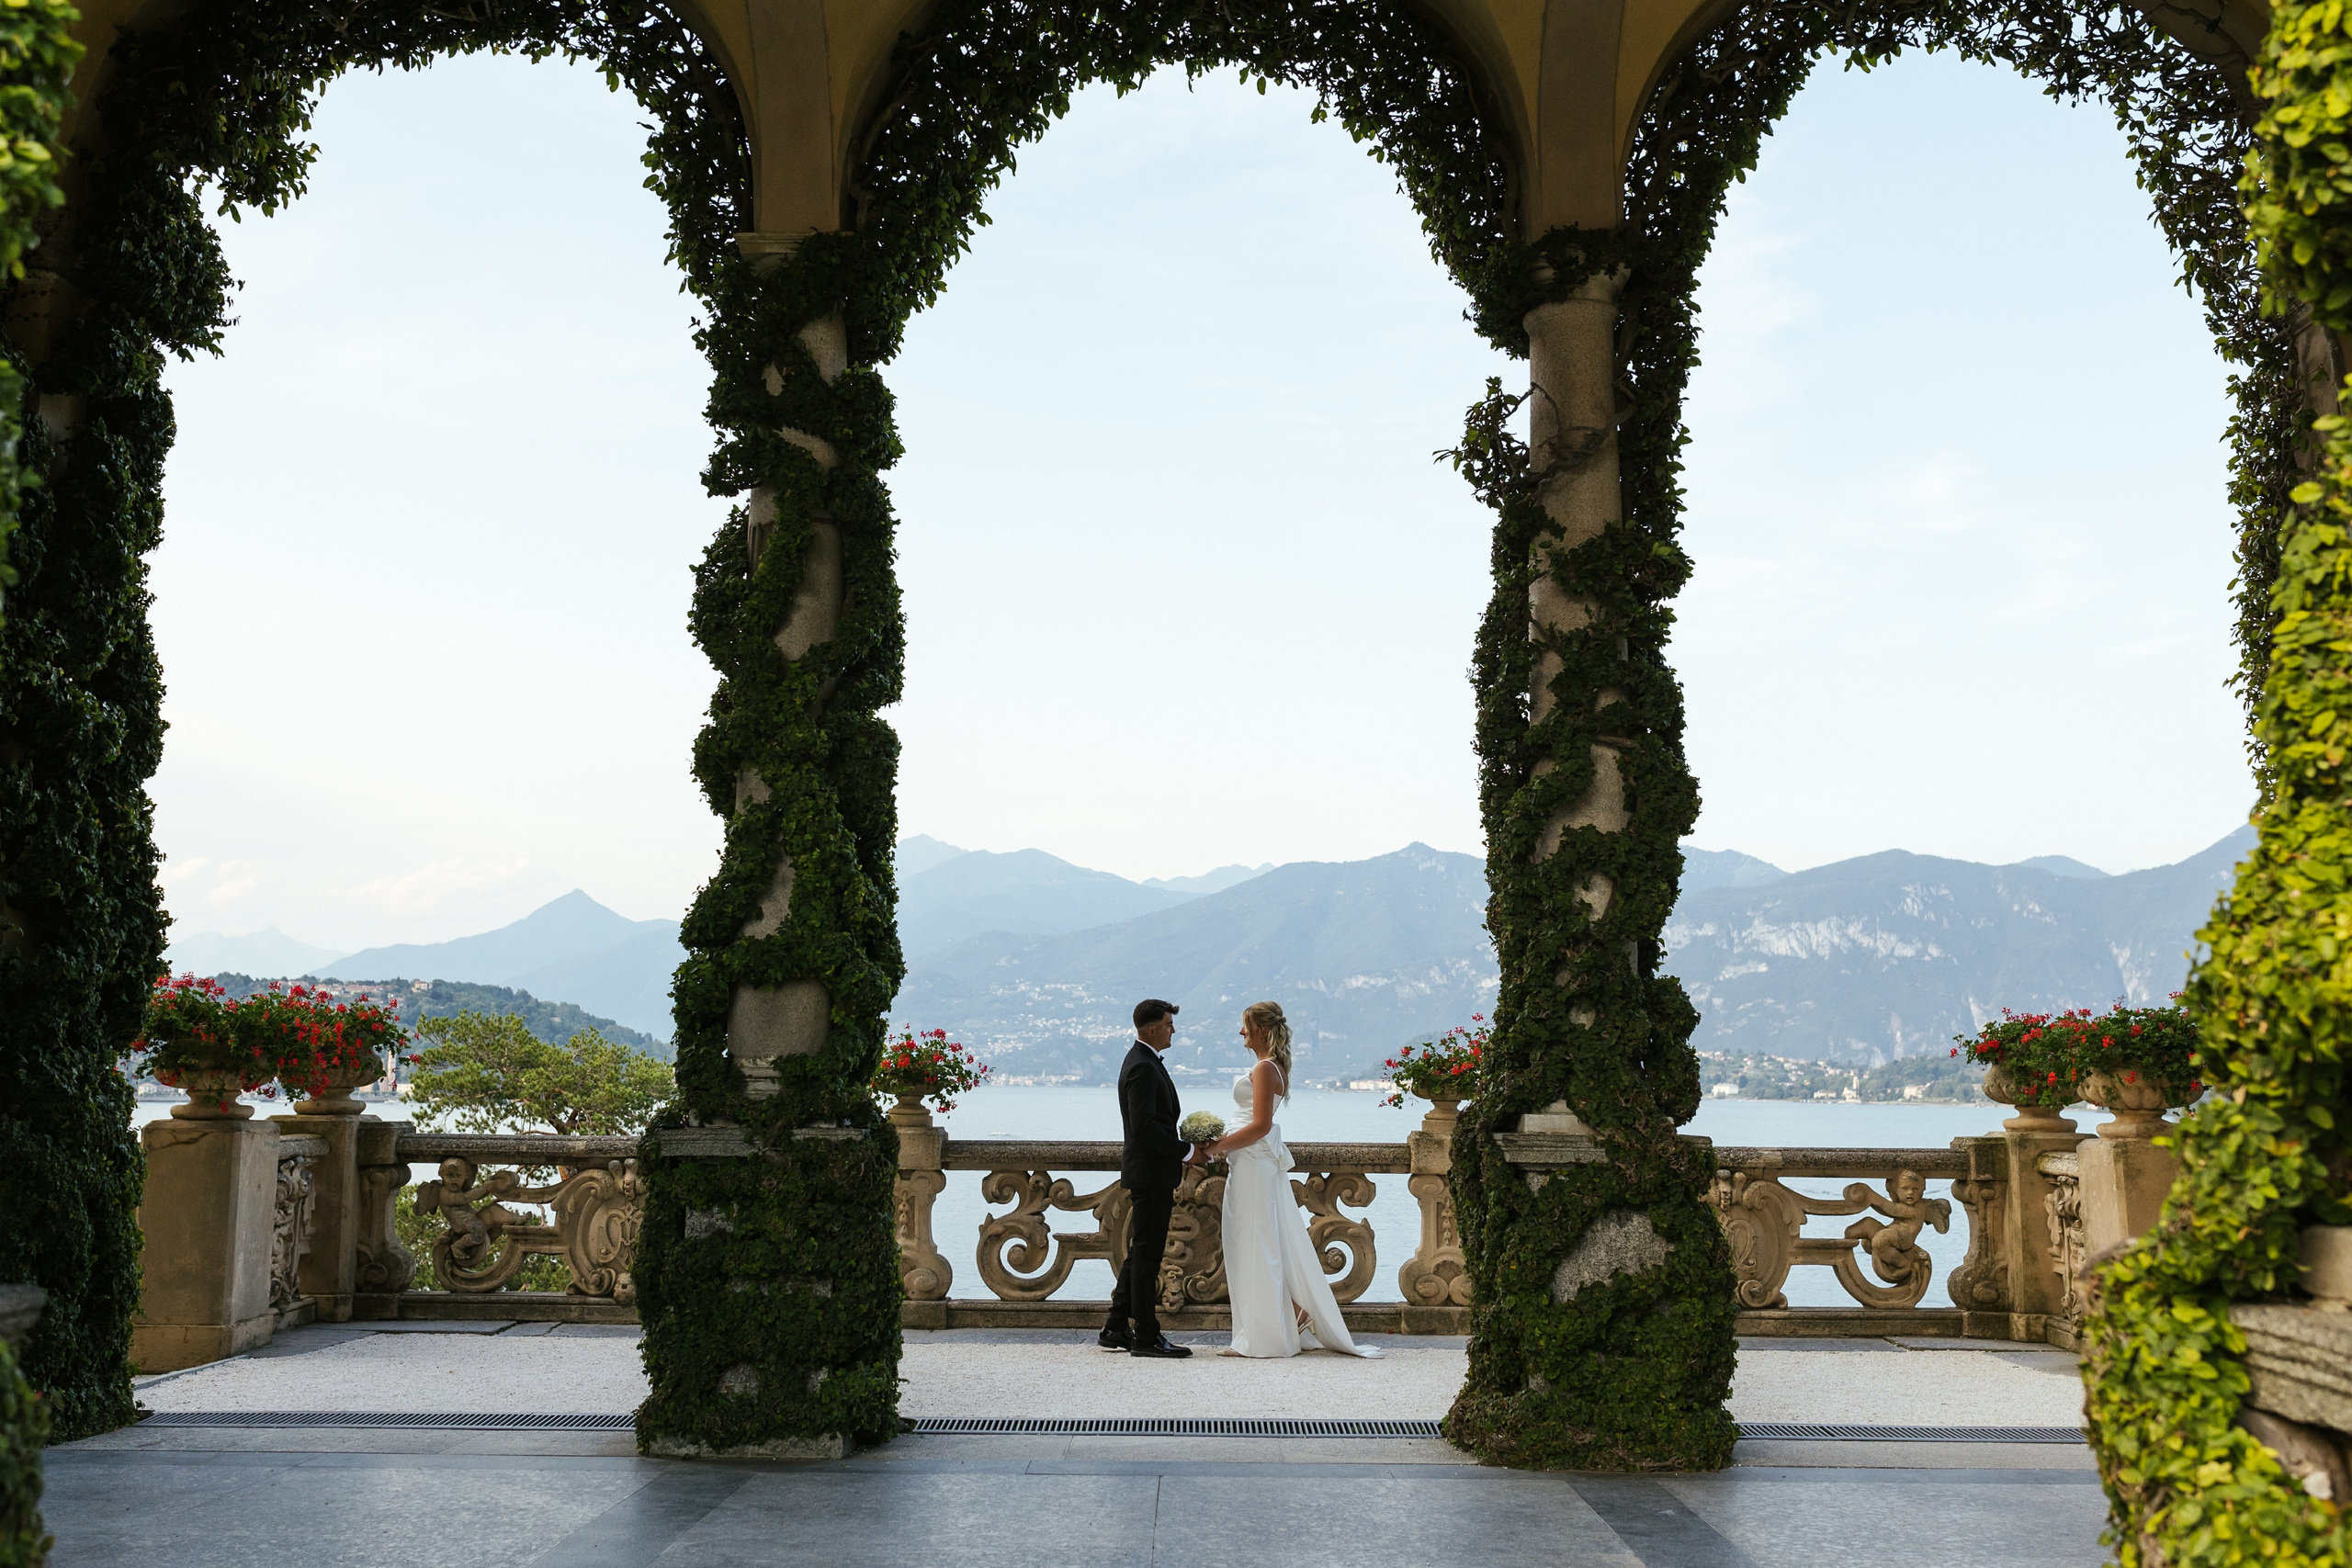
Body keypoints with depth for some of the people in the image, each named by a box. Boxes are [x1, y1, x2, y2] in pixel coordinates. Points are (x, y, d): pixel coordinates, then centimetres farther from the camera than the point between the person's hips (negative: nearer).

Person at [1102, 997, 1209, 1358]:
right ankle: (1146, 1336, -1)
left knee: (1141, 1252, 13)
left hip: (1150, 1172, 10)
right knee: (1147, 1253, -5)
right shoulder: (1143, 1068, -17)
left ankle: (1116, 1329, 17)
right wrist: (1186, 1151, -17)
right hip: (1151, 1172, -10)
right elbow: (1144, 1125, -23)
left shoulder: (1143, 1062, 16)